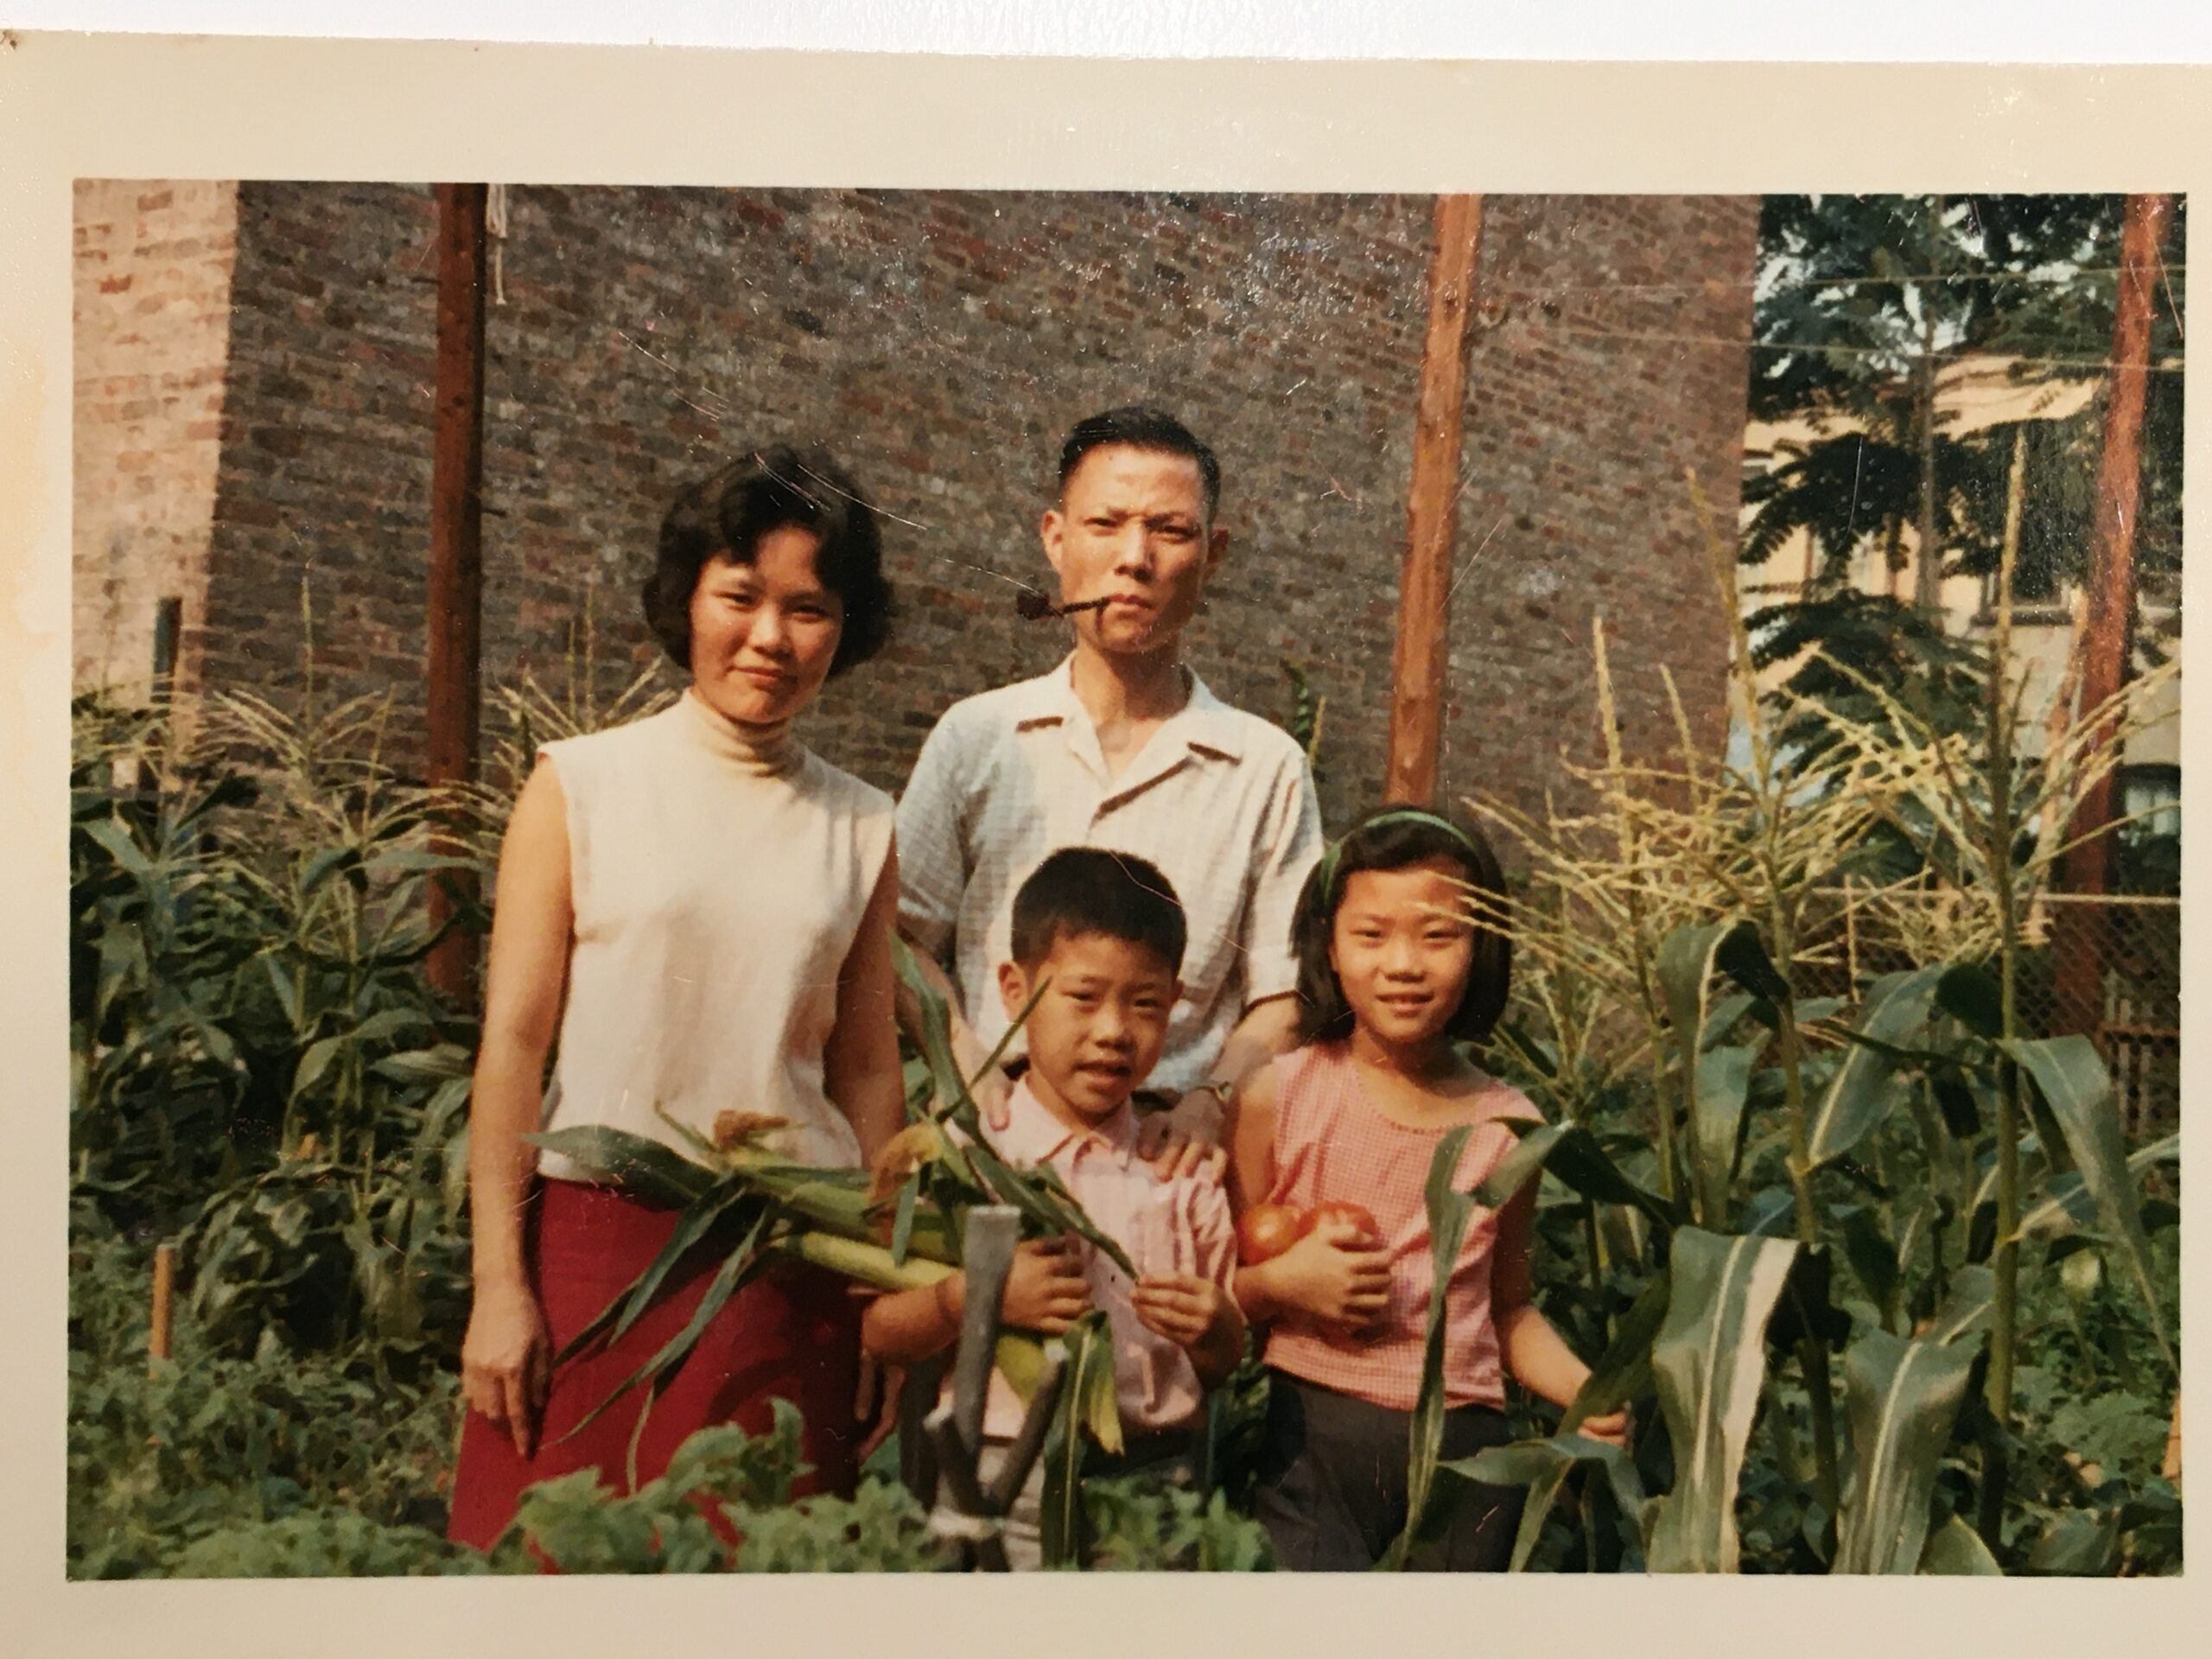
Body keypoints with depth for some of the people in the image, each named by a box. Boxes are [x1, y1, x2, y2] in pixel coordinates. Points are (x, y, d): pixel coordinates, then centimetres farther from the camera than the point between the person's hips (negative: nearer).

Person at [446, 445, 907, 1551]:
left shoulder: (861, 829, 7)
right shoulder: (581, 785, 1)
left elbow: (867, 1071, 10)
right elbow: (514, 1040, -2)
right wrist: (499, 1284, -6)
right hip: (597, 1240, -2)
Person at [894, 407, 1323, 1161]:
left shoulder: (1268, 768, 8)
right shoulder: (976, 736, 10)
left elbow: (1283, 1000, 8)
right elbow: (905, 939, 10)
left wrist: (1212, 1100, -9)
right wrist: (976, 1072, -6)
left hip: (1164, 1148, 0)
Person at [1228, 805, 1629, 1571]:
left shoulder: (1506, 1126, 4)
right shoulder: (1281, 1095, -3)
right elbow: (1220, 1291, 4)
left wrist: (1589, 1393, -1)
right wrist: (1282, 1282, -15)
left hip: (1462, 1445, 3)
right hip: (1310, 1431, -2)